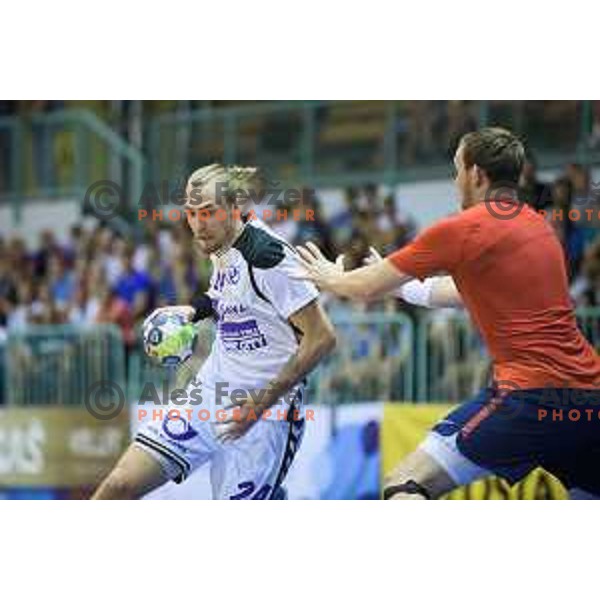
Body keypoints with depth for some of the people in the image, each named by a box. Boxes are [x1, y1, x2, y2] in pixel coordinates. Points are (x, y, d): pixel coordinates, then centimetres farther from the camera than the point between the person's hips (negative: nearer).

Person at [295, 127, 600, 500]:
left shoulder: (461, 230, -3)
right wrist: (406, 286, 44)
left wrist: (331, 278, 28)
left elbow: (369, 288, 8)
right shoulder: (539, 225, 19)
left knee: (407, 486, -6)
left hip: (530, 393, -7)